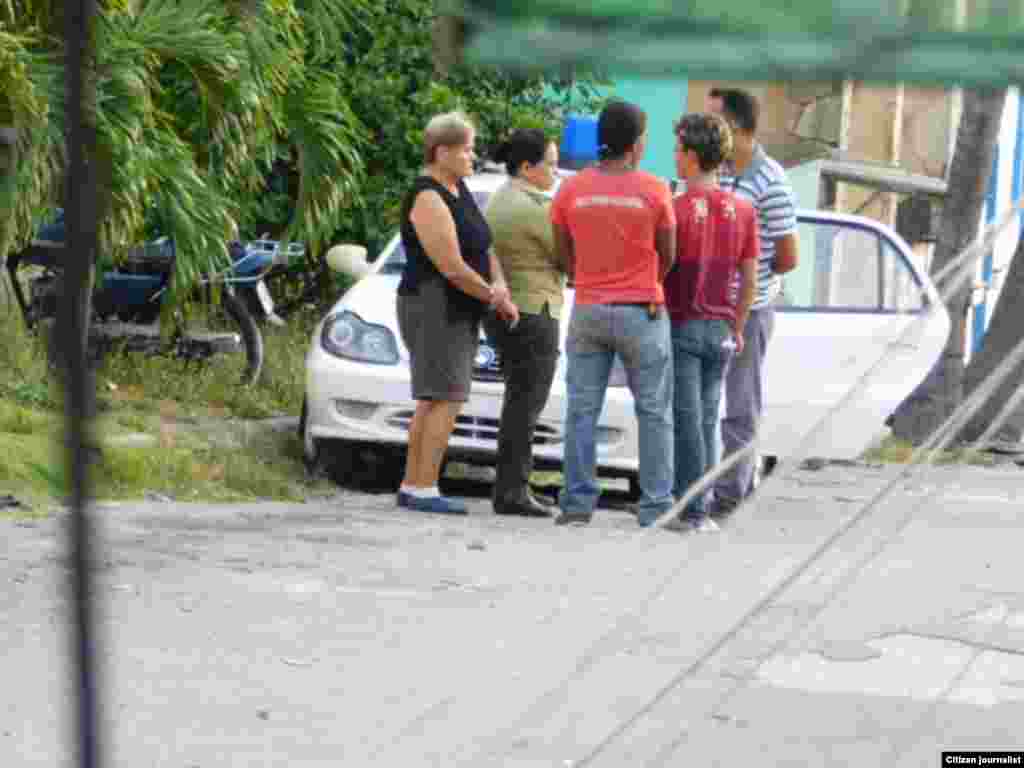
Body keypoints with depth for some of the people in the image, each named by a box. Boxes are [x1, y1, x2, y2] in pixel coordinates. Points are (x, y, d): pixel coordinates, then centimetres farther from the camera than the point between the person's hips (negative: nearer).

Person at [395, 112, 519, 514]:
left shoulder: (459, 190, 13)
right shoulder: (429, 200, -18)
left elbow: (484, 245, 14)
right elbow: (452, 268, -21)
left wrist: (499, 283, -5)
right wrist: (495, 298, -9)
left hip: (459, 312, 10)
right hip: (436, 307, -10)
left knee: (432, 401, 11)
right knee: (446, 399, -12)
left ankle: (411, 486, 14)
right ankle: (424, 489, -11)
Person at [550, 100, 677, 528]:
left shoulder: (571, 190, -2)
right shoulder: (653, 191, -9)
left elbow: (564, 255, 7)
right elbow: (668, 256, 0)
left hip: (587, 311, 2)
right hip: (641, 314, -2)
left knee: (582, 410, 7)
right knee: (654, 412, 5)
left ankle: (578, 502, 5)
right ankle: (656, 505, 2)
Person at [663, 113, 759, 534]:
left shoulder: (677, 209, -12)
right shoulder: (742, 211, 4)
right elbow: (749, 278, 8)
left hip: (680, 325, -5)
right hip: (719, 328, 5)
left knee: (686, 420, -3)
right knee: (706, 420, 10)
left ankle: (692, 509, -3)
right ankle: (696, 505, 12)